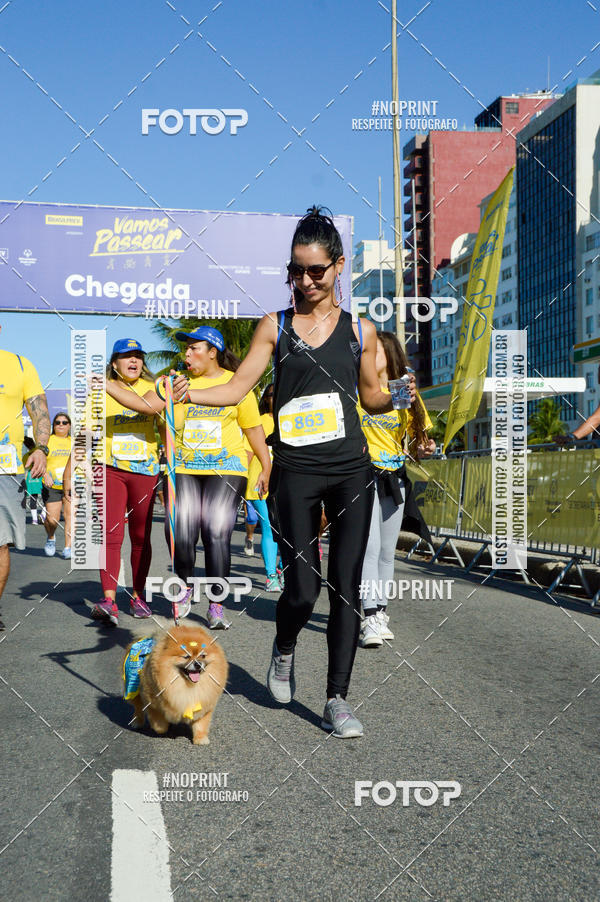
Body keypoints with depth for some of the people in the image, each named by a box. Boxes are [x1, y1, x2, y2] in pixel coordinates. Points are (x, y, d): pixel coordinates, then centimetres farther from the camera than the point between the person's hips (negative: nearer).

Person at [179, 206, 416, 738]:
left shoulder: (360, 330, 9)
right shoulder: (275, 326, 6)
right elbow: (238, 388, 1)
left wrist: (399, 399, -3)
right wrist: (186, 394, -13)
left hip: (352, 471, 1)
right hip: (296, 473, -1)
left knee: (345, 585, 2)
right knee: (302, 589, -5)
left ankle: (337, 699, 14)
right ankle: (284, 649, 30)